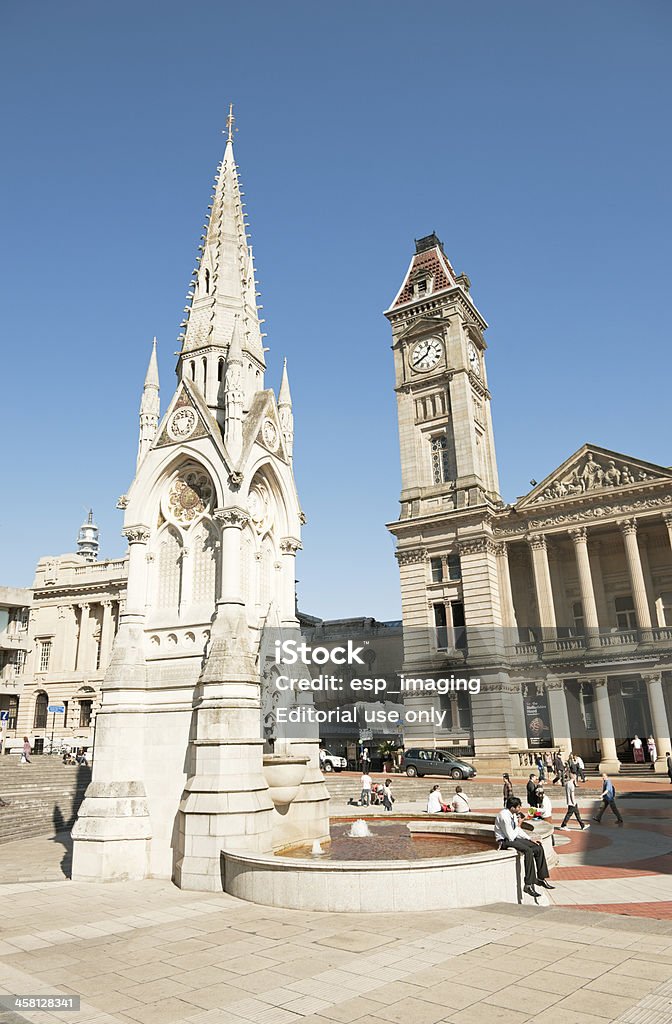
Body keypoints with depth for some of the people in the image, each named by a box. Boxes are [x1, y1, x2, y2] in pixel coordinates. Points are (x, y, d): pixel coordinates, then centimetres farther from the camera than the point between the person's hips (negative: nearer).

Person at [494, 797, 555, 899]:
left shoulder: (513, 815, 4)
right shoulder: (504, 816, -25)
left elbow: (518, 831, 15)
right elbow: (511, 837, -24)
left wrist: (530, 839, 5)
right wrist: (518, 826, -11)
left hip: (512, 837, 9)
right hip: (505, 841, -9)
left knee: (538, 848, 0)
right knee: (528, 850, -30)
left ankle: (541, 878, 10)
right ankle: (528, 885, -28)